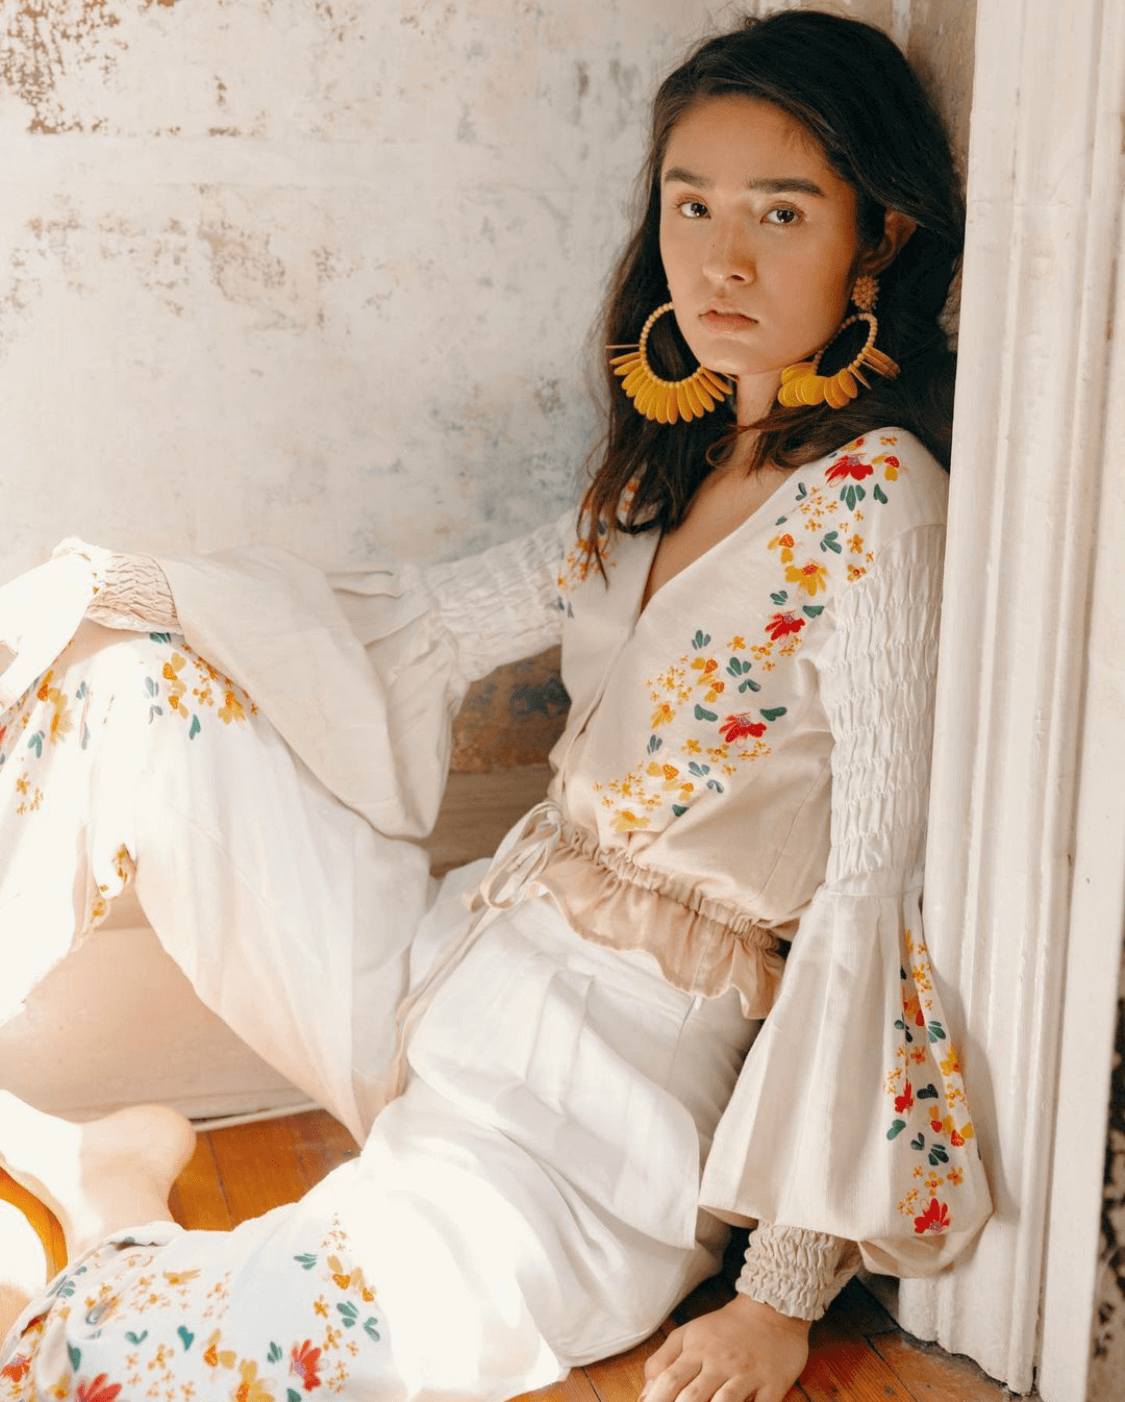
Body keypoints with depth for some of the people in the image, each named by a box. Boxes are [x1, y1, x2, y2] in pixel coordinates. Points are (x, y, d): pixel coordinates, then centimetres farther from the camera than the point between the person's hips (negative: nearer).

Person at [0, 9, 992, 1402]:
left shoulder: (875, 501, -15)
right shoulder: (669, 462, 9)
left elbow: (879, 880, -17)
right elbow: (434, 624, 13)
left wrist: (788, 1288, -16)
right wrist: (113, 594, 6)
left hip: (629, 1054, -8)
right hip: (456, 959, 8)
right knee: (124, 678, -2)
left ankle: (130, 1229, 6)